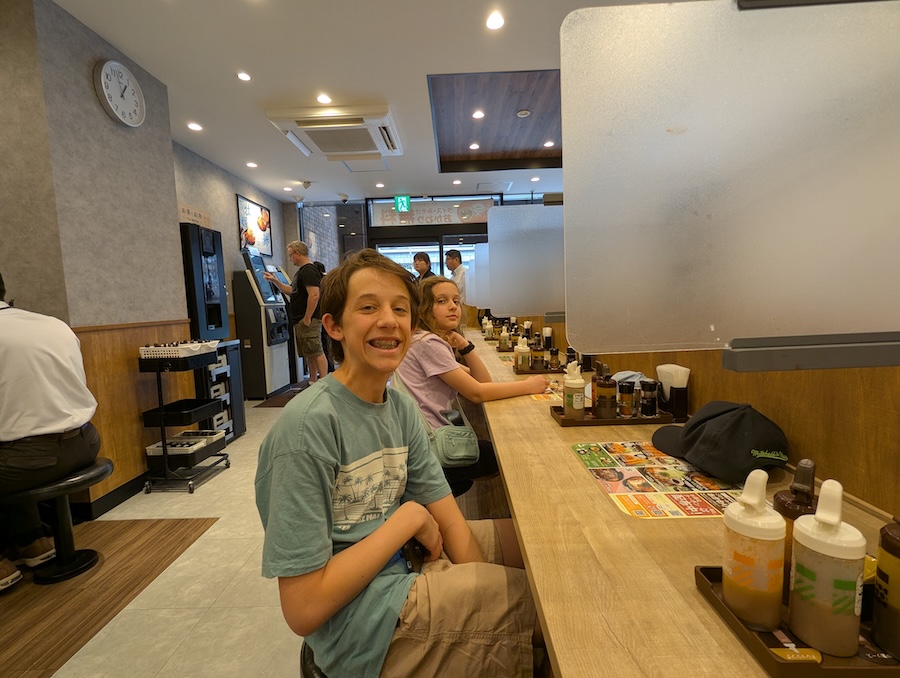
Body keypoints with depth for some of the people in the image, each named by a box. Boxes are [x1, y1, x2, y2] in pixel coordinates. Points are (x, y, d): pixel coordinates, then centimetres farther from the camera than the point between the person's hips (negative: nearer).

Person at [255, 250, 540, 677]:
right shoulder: (308, 426, -25)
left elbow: (449, 524, 0)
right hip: (363, 625, -6)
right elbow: (303, 610, -23)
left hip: (408, 562, 7)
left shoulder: (401, 409, -2)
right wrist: (408, 518, -18)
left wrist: (487, 593, -12)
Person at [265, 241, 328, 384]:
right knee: (309, 353, 14)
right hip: (301, 320, 11)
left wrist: (307, 318, -23)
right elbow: (291, 290, 29)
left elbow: (314, 295, -23)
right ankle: (313, 382, 21)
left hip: (309, 319, -11)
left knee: (316, 352, -10)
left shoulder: (309, 270, -13)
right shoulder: (301, 271, 20)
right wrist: (275, 281, 22)